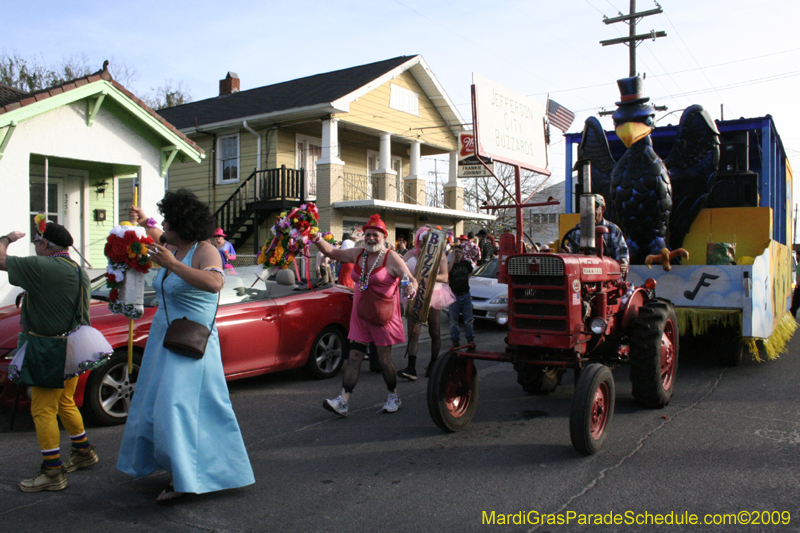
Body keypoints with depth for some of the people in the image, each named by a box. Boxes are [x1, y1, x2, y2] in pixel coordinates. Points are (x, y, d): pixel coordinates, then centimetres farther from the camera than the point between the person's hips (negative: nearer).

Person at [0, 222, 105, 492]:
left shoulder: (41, 267, -19)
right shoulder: (78, 270, 8)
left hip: (49, 352, -9)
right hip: (70, 348, 9)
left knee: (43, 411, 1)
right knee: (65, 404, 23)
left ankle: (52, 472, 7)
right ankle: (83, 452, 36)